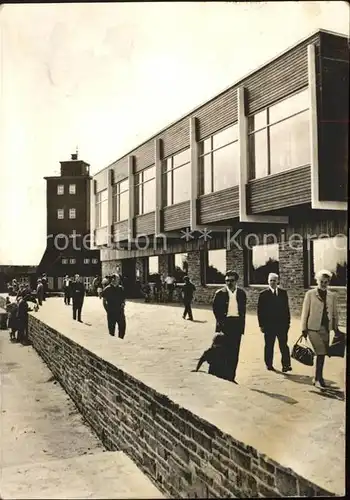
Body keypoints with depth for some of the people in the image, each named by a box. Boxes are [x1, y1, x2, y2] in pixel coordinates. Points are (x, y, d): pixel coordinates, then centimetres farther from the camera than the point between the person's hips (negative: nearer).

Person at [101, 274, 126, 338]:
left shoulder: (121, 288, 8)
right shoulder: (107, 289, -1)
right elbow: (104, 301, 3)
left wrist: (123, 303, -1)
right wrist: (107, 309, -4)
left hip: (120, 311, 3)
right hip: (111, 312, -3)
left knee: (122, 326, 1)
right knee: (111, 328, 5)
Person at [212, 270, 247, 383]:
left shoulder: (241, 293, 8)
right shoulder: (220, 293, 0)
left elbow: (243, 310, 11)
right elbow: (215, 309, 1)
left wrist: (242, 324, 5)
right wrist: (220, 322, -7)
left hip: (237, 324, 3)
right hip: (225, 323, -3)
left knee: (234, 353, 5)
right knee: (224, 352, -1)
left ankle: (231, 377, 13)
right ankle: (223, 376, 7)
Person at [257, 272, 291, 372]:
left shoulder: (283, 293, 8)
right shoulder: (263, 294, 0)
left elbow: (286, 308, 10)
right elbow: (260, 310, -1)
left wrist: (288, 322, 6)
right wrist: (261, 325, -5)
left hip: (282, 324, 2)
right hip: (269, 325, -2)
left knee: (284, 345, -4)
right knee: (269, 346, 7)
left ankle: (286, 365, -4)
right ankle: (269, 364, 17)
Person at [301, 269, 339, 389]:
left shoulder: (332, 296, 8)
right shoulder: (310, 294, -1)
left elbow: (335, 313, 13)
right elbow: (305, 312, 1)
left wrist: (336, 328, 11)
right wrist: (304, 329, -1)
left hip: (326, 329, 4)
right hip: (313, 328, -4)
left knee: (322, 354, 9)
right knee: (320, 353, -11)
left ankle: (317, 379, 23)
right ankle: (319, 379, -1)